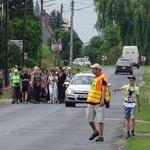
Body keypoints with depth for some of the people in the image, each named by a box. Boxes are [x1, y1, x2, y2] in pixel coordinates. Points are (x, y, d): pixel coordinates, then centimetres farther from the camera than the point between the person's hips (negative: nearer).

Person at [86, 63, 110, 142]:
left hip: (99, 102, -9)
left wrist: (102, 100, -28)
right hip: (91, 102, 9)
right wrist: (89, 100, 23)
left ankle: (101, 136, -1)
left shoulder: (102, 78, -11)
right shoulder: (94, 78, 17)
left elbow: (103, 89, -19)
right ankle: (95, 132, 29)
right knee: (89, 118, 11)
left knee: (100, 120, -5)